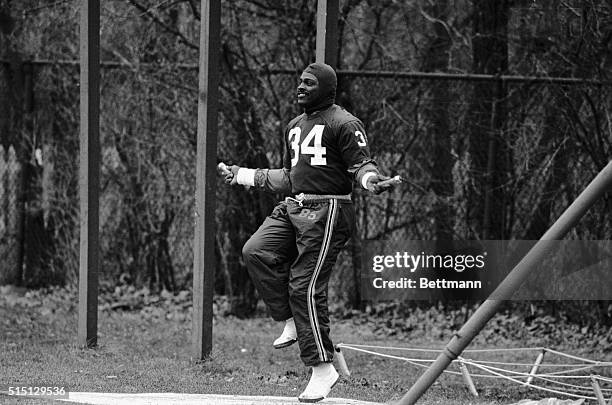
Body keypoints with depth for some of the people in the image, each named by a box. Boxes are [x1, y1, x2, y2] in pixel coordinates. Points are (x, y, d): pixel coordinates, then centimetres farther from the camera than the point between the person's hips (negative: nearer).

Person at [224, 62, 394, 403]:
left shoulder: (344, 124, -4)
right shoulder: (295, 126, 22)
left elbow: (363, 164, -11)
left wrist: (372, 180, -34)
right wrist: (245, 176, 33)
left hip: (327, 212, -8)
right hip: (293, 208, 8)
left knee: (306, 285, -13)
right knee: (256, 252, -16)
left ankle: (324, 369, -7)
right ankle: (293, 320, -3)